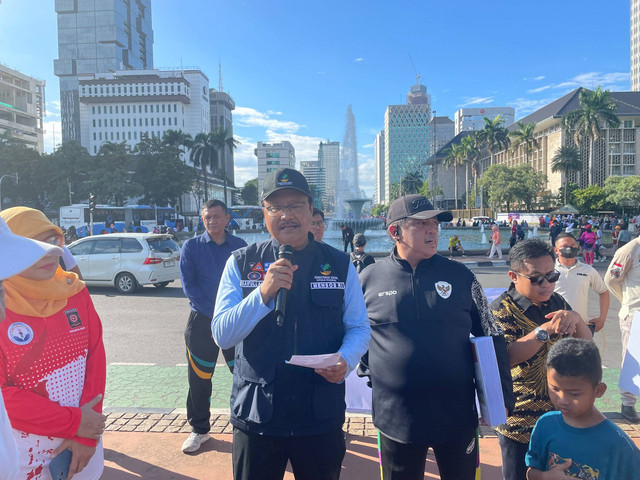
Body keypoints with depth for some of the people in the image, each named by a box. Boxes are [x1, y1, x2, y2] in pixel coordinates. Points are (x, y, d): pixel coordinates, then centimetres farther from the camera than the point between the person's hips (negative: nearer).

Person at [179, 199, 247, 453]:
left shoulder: (240, 246, 3)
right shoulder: (191, 247, 1)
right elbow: (189, 286, -5)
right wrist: (216, 313, -12)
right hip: (202, 321, 0)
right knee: (199, 379, 8)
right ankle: (199, 430, 26)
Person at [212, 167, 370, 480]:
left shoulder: (340, 265, -2)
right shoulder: (240, 264, -3)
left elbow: (358, 328, 2)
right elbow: (222, 335, -10)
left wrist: (346, 359, -19)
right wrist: (264, 293, -25)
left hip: (322, 418, 1)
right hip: (256, 416, 0)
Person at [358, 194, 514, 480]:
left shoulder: (459, 276, -1)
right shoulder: (368, 280, -3)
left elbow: (491, 338, 4)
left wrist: (500, 397, 1)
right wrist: (366, 368, 3)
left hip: (458, 417, 1)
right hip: (395, 420, 0)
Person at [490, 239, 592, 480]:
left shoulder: (556, 302, 3)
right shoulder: (500, 309, -16)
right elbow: (506, 357, -27)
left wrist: (576, 319, -17)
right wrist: (546, 329, -32)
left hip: (561, 418, 5)